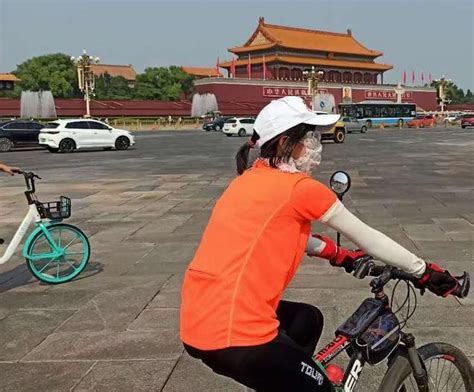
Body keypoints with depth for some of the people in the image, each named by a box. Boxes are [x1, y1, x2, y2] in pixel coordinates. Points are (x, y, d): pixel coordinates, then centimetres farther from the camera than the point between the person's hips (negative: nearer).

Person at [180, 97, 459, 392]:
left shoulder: (251, 179, 13)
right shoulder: (301, 187, -9)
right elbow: (366, 238, 1)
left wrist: (342, 256, 33)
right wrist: (424, 271, 13)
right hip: (236, 336, -8)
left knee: (308, 319, 28)